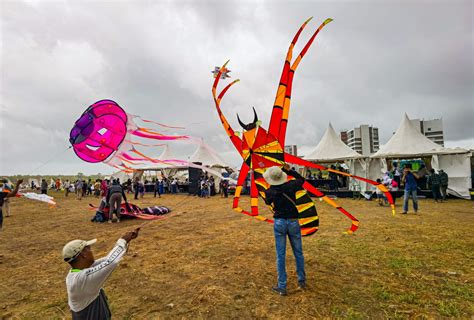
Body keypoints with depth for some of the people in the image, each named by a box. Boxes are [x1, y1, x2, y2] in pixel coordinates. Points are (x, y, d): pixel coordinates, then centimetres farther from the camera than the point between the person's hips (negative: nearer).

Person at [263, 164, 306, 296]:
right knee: (298, 252, 18)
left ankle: (282, 287, 13)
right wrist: (289, 170, 10)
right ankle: (302, 281, 33)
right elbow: (301, 179, 11)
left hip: (279, 222, -1)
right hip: (293, 222, 1)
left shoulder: (269, 192, -10)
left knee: (280, 255, 6)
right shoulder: (290, 185, -9)